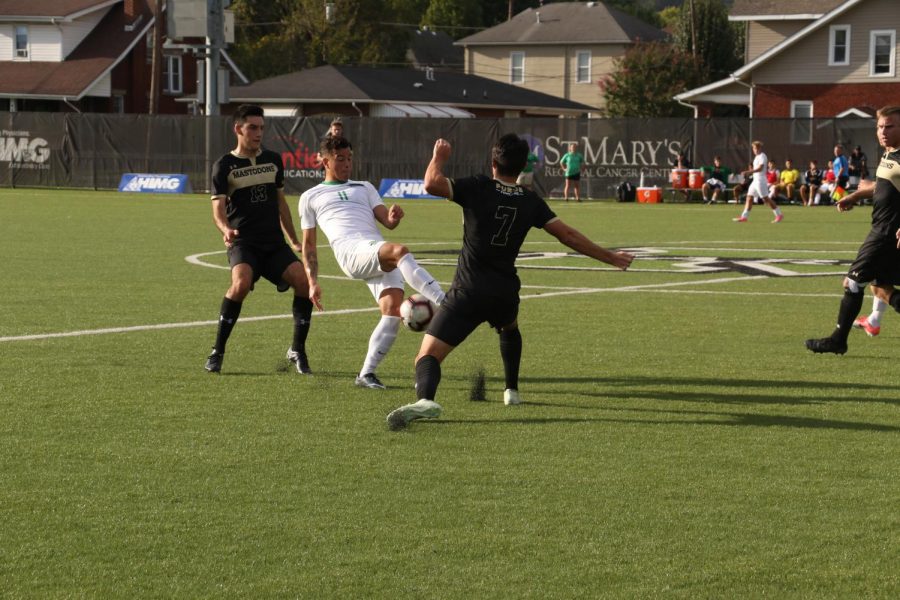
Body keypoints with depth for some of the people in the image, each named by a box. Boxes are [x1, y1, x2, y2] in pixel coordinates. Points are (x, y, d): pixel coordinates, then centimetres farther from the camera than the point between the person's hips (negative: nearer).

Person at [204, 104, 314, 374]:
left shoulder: (273, 160, 15)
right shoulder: (224, 166, 1)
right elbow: (218, 208, -7)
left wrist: (294, 240, 23)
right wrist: (225, 229, -29)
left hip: (274, 243, 4)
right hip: (243, 242, -4)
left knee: (303, 280, -19)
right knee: (241, 282, -33)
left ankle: (298, 350, -1)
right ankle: (217, 352, -18)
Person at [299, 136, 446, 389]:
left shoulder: (364, 188, 31)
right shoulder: (311, 197, 25)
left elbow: (388, 222, 17)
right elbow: (308, 244, 23)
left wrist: (394, 216, -8)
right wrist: (312, 282, 11)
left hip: (380, 257, 4)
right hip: (351, 251, -4)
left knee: (393, 307, -19)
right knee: (400, 251, -34)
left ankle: (367, 373, -9)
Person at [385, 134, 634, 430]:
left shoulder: (477, 188, -5)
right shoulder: (530, 202, 6)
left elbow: (432, 184, -17)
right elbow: (568, 234, 8)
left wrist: (439, 157, 4)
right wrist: (609, 257, 19)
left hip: (468, 293, -4)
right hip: (505, 292, 4)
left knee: (428, 355, -11)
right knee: (509, 328, 41)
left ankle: (425, 398, -40)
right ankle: (512, 390, 43)